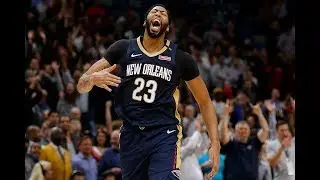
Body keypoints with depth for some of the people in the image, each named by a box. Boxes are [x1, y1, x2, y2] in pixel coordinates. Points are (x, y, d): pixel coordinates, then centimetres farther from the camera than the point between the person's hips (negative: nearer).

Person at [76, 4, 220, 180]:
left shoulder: (180, 58, 2)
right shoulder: (123, 49, 4)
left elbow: (205, 102, 10)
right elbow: (81, 86, 4)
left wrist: (215, 143, -1)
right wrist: (93, 78, -20)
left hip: (165, 134, -3)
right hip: (131, 135, 3)